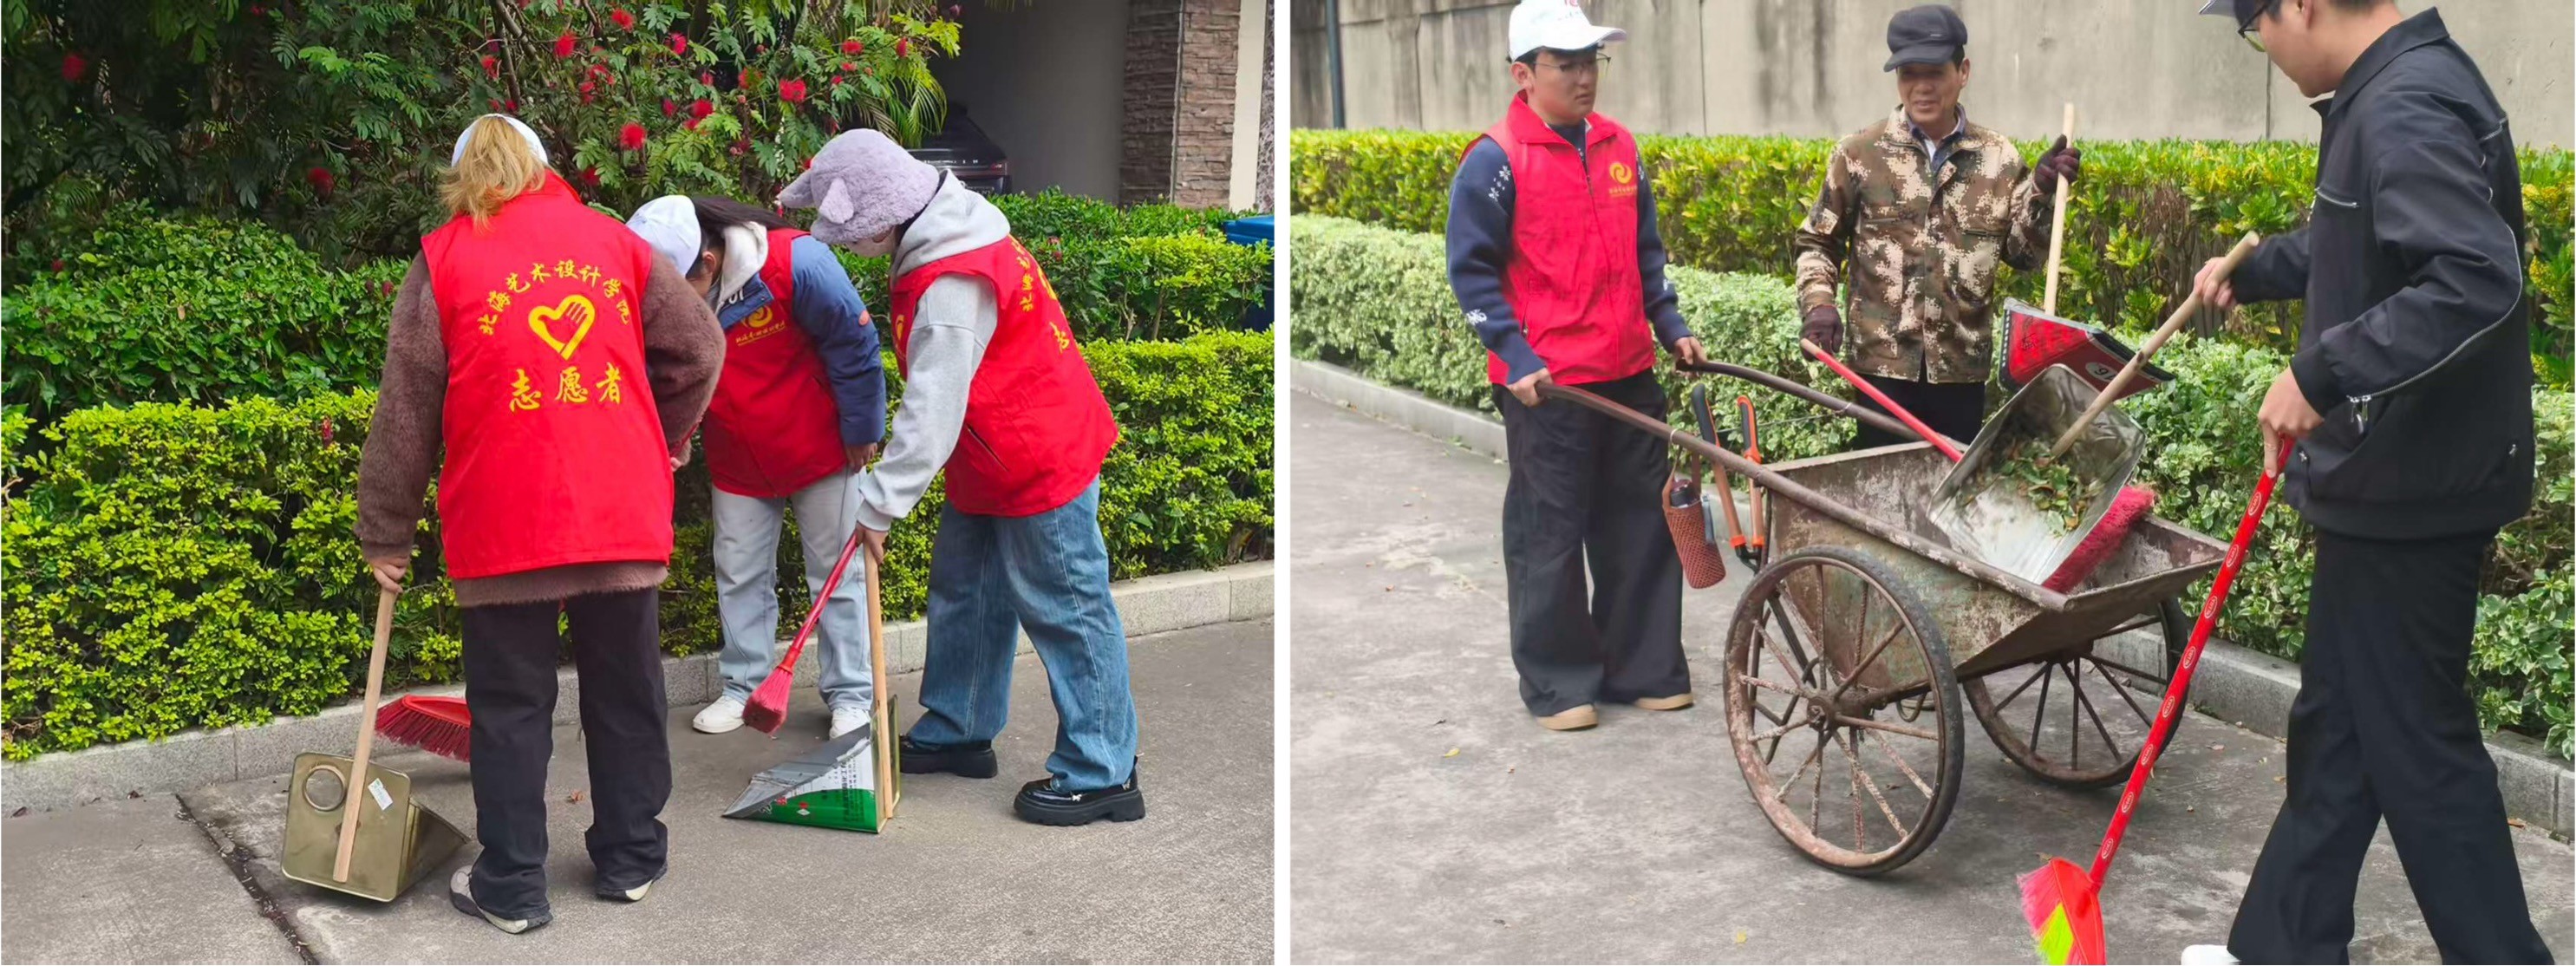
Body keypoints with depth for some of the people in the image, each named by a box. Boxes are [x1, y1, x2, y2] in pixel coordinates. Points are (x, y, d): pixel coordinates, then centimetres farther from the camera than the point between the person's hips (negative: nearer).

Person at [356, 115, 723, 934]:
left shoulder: (443, 259, 2)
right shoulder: (612, 239, 8)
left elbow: (405, 411, 3)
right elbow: (699, 347, 9)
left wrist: (385, 532, 11)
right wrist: (663, 440, 25)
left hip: (503, 523, -2)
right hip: (624, 513, 2)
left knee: (511, 704, 8)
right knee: (625, 690, 14)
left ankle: (511, 886, 13)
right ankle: (631, 859, 24)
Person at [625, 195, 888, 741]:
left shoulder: (795, 265, -30)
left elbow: (855, 343, -17)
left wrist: (862, 432, -9)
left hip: (820, 450, -4)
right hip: (737, 464, 4)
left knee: (838, 571, 3)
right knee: (739, 574, 10)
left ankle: (850, 696, 12)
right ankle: (743, 688, 24)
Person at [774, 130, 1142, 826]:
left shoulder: (953, 285, -28)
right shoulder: (946, 240, 4)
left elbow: (931, 414, -28)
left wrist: (877, 504, -22)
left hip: (1040, 465, -10)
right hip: (991, 468, 10)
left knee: (1064, 610, -2)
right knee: (964, 591, 18)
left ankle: (1103, 773, 7)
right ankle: (958, 731, 33)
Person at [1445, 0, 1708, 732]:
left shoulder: (1619, 147, 10)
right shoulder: (1495, 160, -10)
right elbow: (1471, 271, -9)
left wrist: (1672, 327, 10)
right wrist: (1517, 358, -16)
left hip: (1629, 375, 6)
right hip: (1545, 385, -6)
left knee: (1642, 526, 12)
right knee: (1548, 536, 3)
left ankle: (1644, 668, 25)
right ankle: (1557, 684, 16)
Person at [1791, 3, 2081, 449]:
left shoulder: (1998, 157, 4)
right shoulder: (1859, 153, 0)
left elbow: (2024, 255, 7)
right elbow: (1817, 242, 9)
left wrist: (2042, 191, -7)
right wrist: (1818, 304, -7)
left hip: (1963, 365, 2)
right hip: (1883, 362, -2)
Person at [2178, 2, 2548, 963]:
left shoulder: (2406, 109, -21)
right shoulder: (2389, 93, 11)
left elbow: (2477, 277, -34)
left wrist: (2321, 373, -32)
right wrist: (2254, 270, 41)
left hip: (2411, 495, -10)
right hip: (2387, 484, 10)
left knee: (2416, 743, 1)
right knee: (2333, 724, 17)